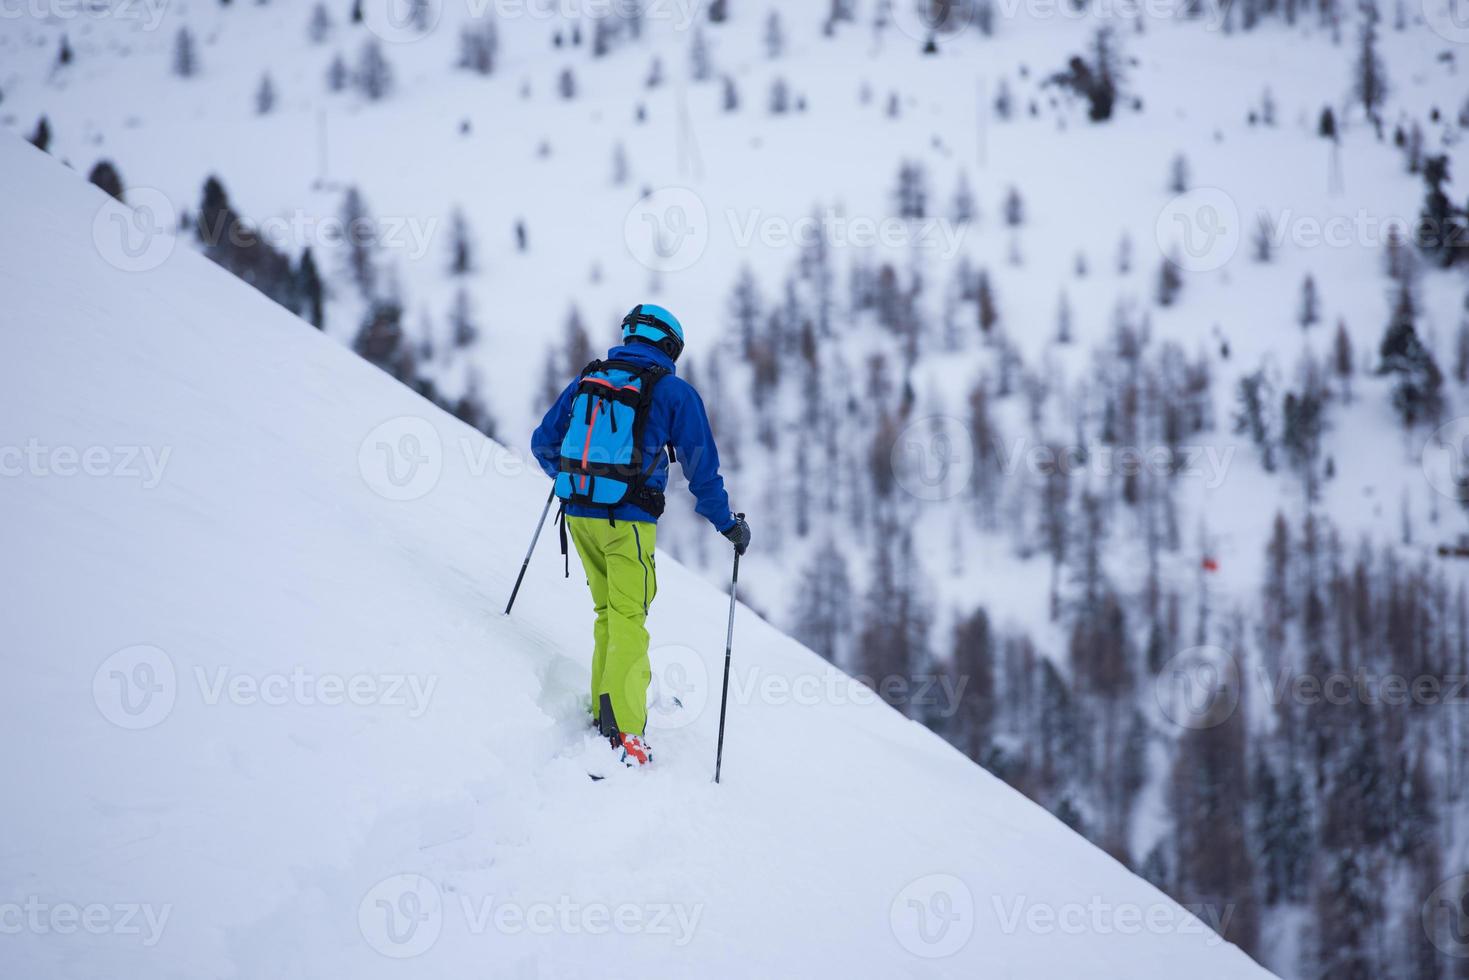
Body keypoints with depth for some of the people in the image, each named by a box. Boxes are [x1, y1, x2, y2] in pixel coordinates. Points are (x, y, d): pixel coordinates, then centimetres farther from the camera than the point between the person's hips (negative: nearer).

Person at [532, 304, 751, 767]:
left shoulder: (587, 380, 12)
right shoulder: (674, 392, -1)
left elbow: (543, 442, 19)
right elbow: (701, 468, -1)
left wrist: (566, 476, 39)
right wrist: (728, 524, 11)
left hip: (577, 512, 5)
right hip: (627, 520, -5)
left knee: (608, 612, 19)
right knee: (628, 623, -7)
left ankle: (604, 712, 19)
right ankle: (624, 734, -19)